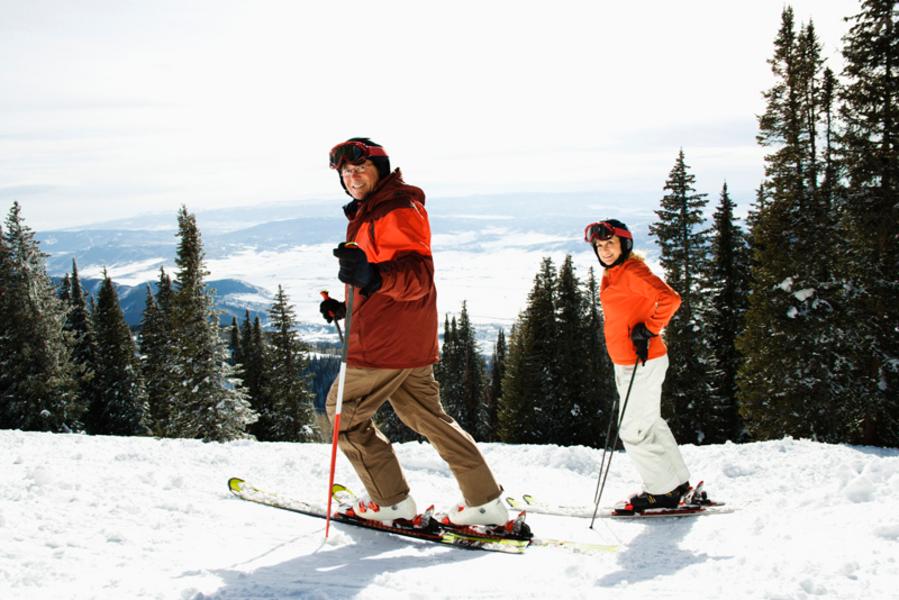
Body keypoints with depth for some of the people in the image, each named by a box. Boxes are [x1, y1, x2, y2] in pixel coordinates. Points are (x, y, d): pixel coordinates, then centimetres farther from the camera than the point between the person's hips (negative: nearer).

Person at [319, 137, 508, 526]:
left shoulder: (397, 211, -14)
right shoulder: (370, 213, 19)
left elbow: (418, 276, -25)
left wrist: (373, 277, -43)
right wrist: (345, 306, 21)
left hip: (385, 342, -10)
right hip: (415, 345, 10)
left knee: (343, 412, 4)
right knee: (426, 416, 16)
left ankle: (391, 501, 9)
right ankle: (485, 501, 16)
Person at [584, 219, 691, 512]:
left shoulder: (633, 271, -16)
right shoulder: (612, 275, 13)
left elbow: (670, 299, -29)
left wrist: (649, 329, -22)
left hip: (642, 363, -10)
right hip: (626, 364, 10)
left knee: (633, 430, -5)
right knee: (649, 424, 17)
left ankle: (663, 491, 6)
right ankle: (677, 482, 27)